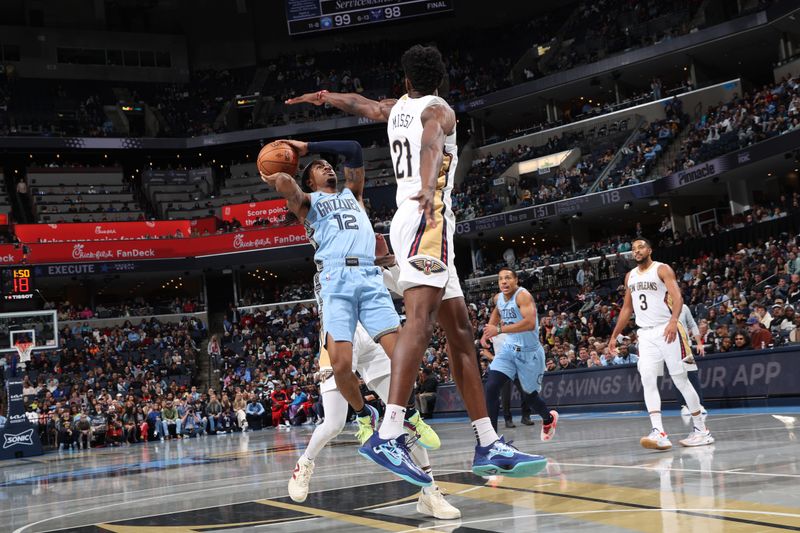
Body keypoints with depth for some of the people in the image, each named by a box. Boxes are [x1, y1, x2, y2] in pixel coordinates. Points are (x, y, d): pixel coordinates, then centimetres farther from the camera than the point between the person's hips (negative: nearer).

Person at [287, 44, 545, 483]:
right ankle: (387, 436, -41)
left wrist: (322, 97, 65)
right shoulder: (438, 109, 2)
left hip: (410, 219, 9)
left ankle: (488, 445, 3)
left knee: (460, 329, 6)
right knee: (421, 316, -25)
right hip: (427, 218, -9)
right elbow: (431, 145, -21)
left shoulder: (396, 109, 24)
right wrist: (429, 186, -41)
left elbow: (359, 103, 44)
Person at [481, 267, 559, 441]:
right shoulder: (498, 298, 1)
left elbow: (530, 323, -38)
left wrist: (499, 330, -40)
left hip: (530, 352, -5)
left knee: (530, 396, 12)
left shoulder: (523, 296, -22)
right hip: (509, 348, 5)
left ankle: (549, 418, 46)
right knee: (491, 387, -16)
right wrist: (488, 332, 12)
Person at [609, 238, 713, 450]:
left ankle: (701, 430, 8)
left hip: (667, 330, -6)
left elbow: (677, 297, -17)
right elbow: (626, 309, 23)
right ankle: (659, 433, -17)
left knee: (680, 379, -2)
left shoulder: (662, 269, -4)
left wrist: (674, 320, -35)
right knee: (648, 381, -10)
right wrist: (614, 336, 18)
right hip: (645, 334, 6)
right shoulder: (630, 276, 16)